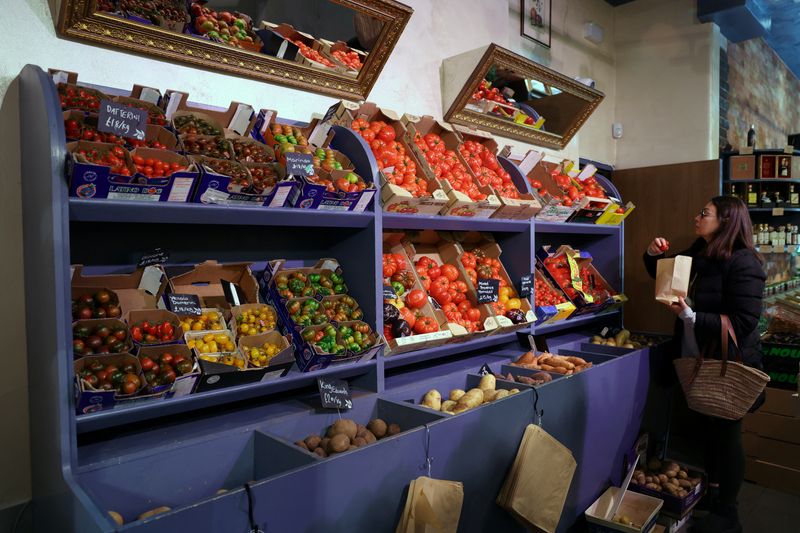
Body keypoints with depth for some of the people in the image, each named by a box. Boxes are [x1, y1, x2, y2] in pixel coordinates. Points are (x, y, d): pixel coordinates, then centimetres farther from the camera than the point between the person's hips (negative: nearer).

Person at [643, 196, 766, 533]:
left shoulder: (743, 263, -20)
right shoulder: (699, 255, 4)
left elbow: (744, 322, -24)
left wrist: (692, 317, -30)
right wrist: (654, 256, 1)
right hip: (699, 360, 8)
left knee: (726, 433, 6)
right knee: (708, 427, 21)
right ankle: (711, 489, 41)